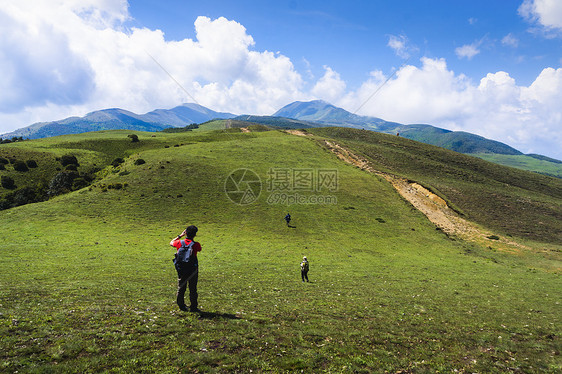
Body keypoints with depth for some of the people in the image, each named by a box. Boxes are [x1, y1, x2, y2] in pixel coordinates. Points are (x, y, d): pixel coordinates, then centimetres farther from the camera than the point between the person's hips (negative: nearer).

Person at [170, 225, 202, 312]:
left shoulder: (179, 243, -7)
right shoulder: (196, 245, -14)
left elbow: (171, 242, 15)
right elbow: (199, 249, 10)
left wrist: (180, 235, 16)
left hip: (181, 270, 3)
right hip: (192, 270, -3)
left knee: (181, 288, 15)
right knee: (193, 289, 6)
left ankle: (181, 306, 23)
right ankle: (193, 307, 11)